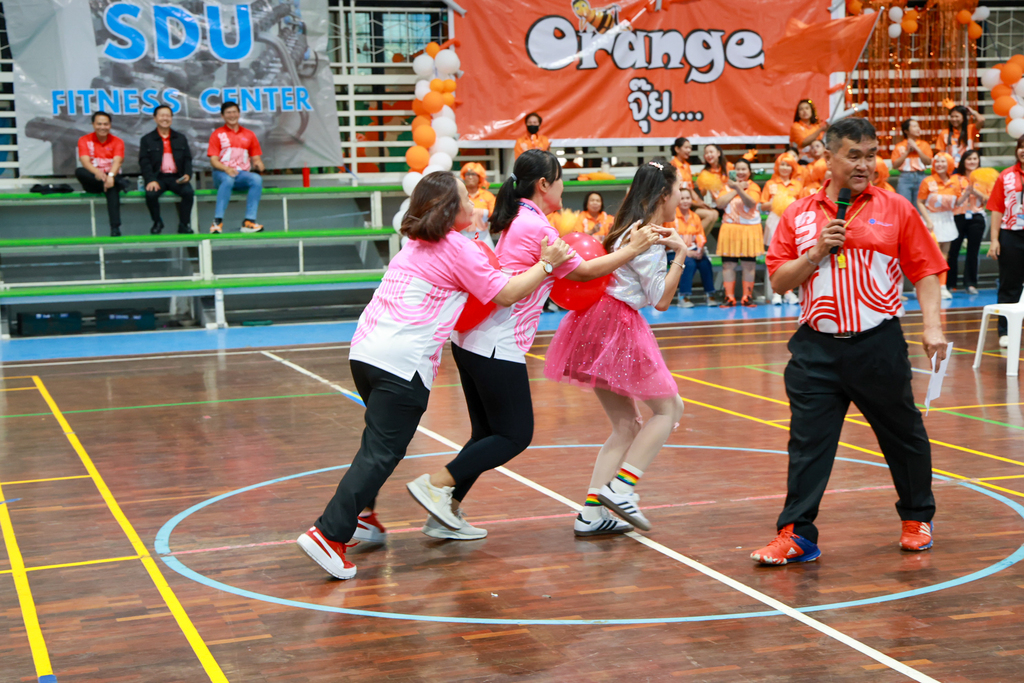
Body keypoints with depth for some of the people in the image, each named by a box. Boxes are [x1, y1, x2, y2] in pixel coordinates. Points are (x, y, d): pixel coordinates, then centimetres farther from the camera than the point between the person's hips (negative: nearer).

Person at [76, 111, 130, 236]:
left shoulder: (117, 142, 4)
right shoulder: (84, 140, 5)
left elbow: (117, 161, -13)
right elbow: (85, 161, -12)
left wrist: (111, 176, -36)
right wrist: (97, 173, -35)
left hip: (111, 178, -1)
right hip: (92, 181, 1)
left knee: (112, 187, -37)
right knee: (78, 171, -30)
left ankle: (115, 227, -44)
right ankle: (119, 182, -39)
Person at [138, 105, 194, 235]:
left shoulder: (181, 139, 18)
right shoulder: (147, 140, 11)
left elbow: (188, 160, 13)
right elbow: (144, 162, 0)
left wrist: (187, 175, -9)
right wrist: (151, 180, -17)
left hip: (177, 177, 1)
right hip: (157, 177, -1)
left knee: (189, 192, -29)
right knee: (151, 194, -32)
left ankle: (184, 224, -13)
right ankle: (157, 223, -5)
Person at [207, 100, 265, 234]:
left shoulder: (249, 135, 19)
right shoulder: (217, 134, 10)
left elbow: (256, 159, 17)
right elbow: (213, 160, 0)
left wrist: (258, 165, -9)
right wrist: (226, 169, -21)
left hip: (243, 174, 3)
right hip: (222, 174, -2)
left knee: (257, 179, -31)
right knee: (228, 180, -39)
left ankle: (249, 221, -36)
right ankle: (217, 221, -41)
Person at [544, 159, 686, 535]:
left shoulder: (632, 229, 15)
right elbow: (661, 300, -10)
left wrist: (668, 249, 12)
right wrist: (680, 254, -7)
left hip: (600, 322, 9)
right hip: (617, 326, -9)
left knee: (626, 426, 10)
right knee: (669, 407, 0)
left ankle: (590, 514, 5)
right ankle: (621, 486, -10)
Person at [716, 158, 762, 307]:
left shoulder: (753, 187, 2)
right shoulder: (728, 185, 11)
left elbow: (751, 203, -18)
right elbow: (720, 203, -5)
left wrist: (739, 188, -30)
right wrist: (736, 189, -8)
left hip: (749, 229, -2)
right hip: (729, 228, 2)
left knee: (748, 264, 0)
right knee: (728, 264, 0)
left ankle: (747, 297, 5)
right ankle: (729, 297, 3)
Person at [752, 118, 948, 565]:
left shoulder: (896, 210, 2)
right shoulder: (799, 215, 7)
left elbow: (925, 272, 1)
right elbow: (778, 281, 6)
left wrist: (933, 326, -10)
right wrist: (817, 252, -9)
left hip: (878, 344, -1)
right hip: (817, 347, 1)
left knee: (903, 435, 11)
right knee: (808, 441, -2)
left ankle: (917, 519, 32)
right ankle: (797, 534, 3)